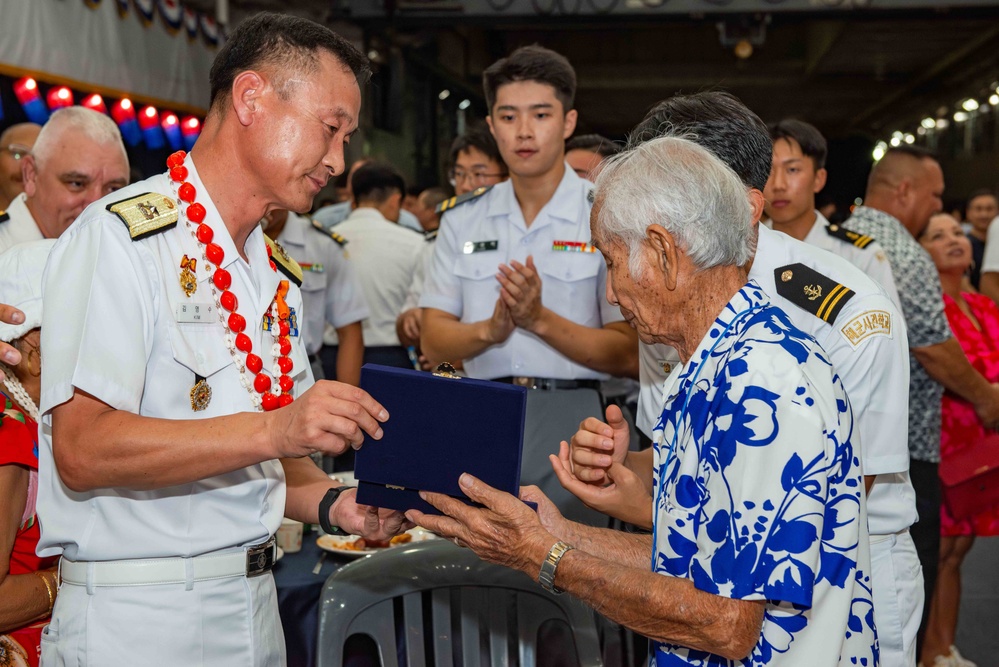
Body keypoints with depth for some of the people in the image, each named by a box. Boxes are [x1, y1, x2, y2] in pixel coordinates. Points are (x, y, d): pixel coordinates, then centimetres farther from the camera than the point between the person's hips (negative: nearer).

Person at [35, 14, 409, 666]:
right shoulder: (120, 238, -12)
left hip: (256, 604, 8)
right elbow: (82, 451, -22)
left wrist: (334, 504, -5)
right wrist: (272, 430, -28)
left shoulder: (277, 274, 14)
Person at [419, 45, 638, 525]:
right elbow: (433, 342, 6)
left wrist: (540, 320, -18)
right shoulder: (463, 220, 9)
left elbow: (629, 355, -7)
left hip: (569, 418, -3)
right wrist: (489, 330, -13)